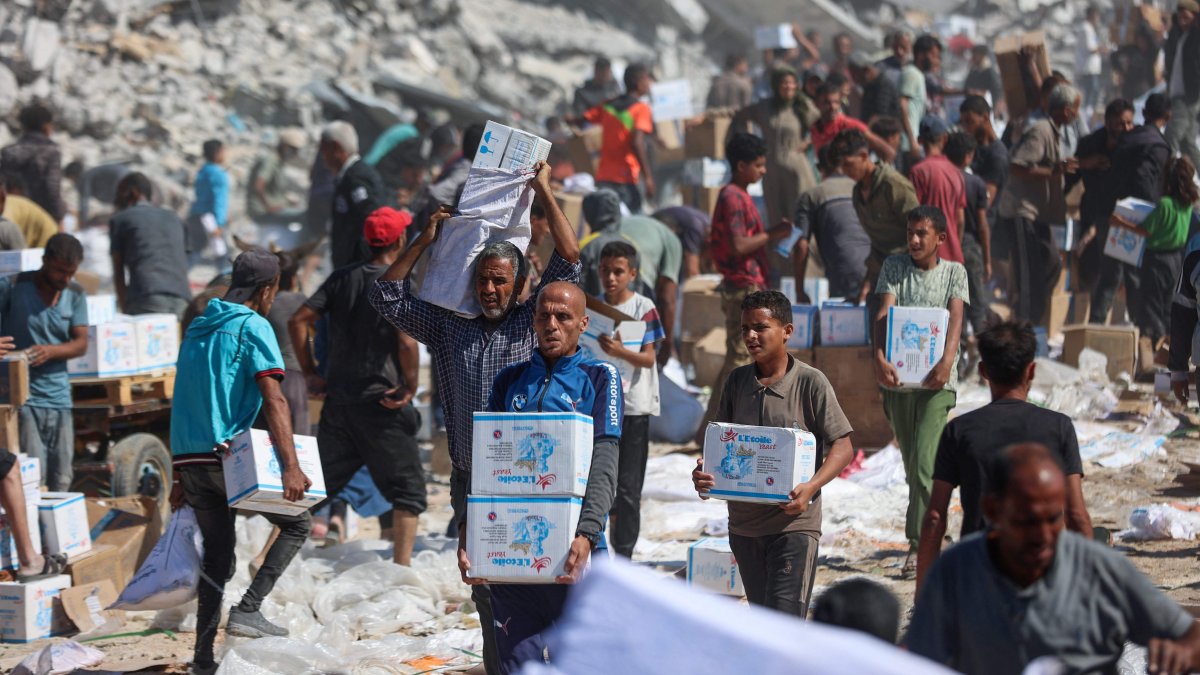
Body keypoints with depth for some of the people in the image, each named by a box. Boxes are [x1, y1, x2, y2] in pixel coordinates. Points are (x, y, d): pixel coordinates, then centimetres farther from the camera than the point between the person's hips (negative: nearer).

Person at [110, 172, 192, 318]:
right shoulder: (174, 219, 28)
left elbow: (118, 273, 15)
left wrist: (125, 310, 19)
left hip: (145, 298, -4)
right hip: (181, 299, 4)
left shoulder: (120, 219, 16)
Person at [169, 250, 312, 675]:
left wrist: (183, 477, 26)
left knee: (217, 556, 13)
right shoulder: (252, 326, -5)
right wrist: (291, 467, -24)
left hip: (190, 458, 7)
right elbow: (273, 400, -17)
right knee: (297, 523, 8)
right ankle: (247, 610, -5)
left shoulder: (198, 328, 19)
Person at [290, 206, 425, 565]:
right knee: (407, 489, 5)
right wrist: (410, 387, -10)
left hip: (337, 401, 5)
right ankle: (401, 569, -2)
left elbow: (299, 321, 2)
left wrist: (310, 373, 6)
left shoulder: (342, 278, 7)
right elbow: (407, 342, -22)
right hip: (381, 404, -5)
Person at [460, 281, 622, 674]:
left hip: (572, 551, -3)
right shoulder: (510, 380, 15)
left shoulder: (600, 377, 4)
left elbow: (604, 466, -7)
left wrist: (586, 535, -21)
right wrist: (467, 530, -4)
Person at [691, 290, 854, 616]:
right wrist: (704, 472, -8)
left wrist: (811, 487, -23)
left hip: (794, 522, -6)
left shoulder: (810, 382, -7)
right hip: (744, 522, 6)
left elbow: (842, 446, -6)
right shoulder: (737, 381, 7)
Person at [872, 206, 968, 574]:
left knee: (924, 462, -15)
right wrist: (879, 358, -22)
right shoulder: (894, 267, 8)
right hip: (898, 377, 3)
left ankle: (919, 545, -15)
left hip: (936, 378, -3)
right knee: (911, 464, 11)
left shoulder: (954, 273, 6)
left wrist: (947, 361, -27)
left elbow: (955, 319, -9)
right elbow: (884, 314, -5)